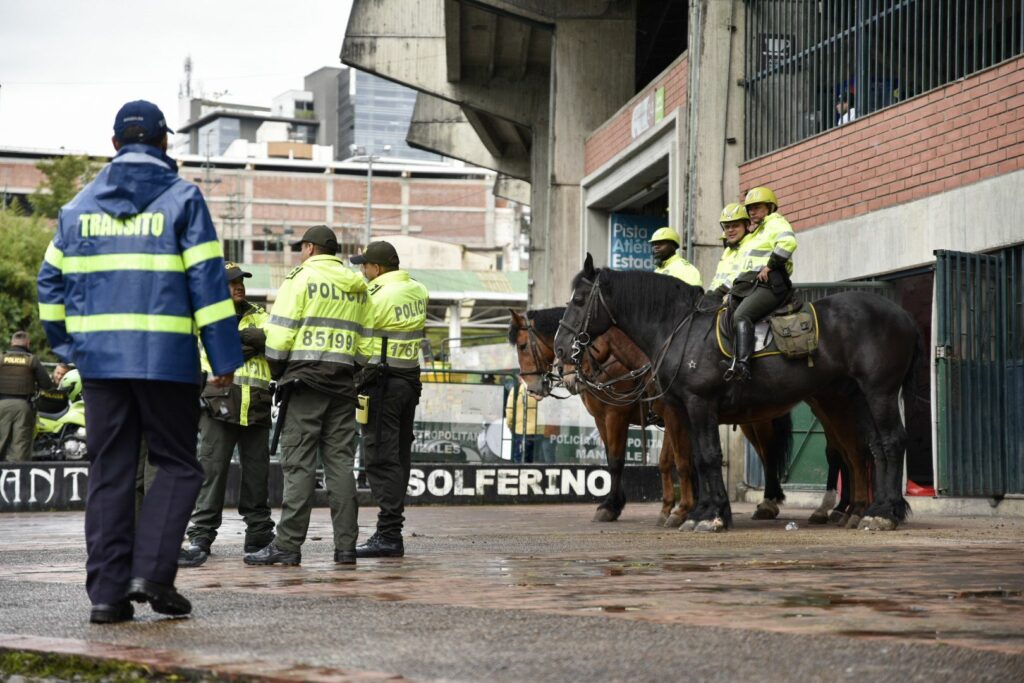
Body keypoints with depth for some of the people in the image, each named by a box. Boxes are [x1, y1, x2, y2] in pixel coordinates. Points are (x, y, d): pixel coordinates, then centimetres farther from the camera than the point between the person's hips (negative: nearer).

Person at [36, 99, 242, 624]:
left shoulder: (80, 205, 13)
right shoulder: (182, 199, 0)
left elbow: (52, 282, 14)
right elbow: (207, 281, -6)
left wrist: (68, 346, 23)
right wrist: (224, 358, -6)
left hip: (99, 358, 4)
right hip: (166, 357, -4)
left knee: (109, 472, 8)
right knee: (177, 465, 7)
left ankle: (107, 590, 5)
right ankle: (152, 570, -8)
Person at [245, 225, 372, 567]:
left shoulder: (302, 277, -2)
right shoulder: (358, 288, 16)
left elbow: (280, 331, -7)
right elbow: (365, 338, 14)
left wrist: (276, 370, 5)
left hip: (306, 376, -5)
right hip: (343, 382, 5)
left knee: (299, 463, -7)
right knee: (340, 462, 5)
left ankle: (287, 544, -9)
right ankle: (346, 545, 3)